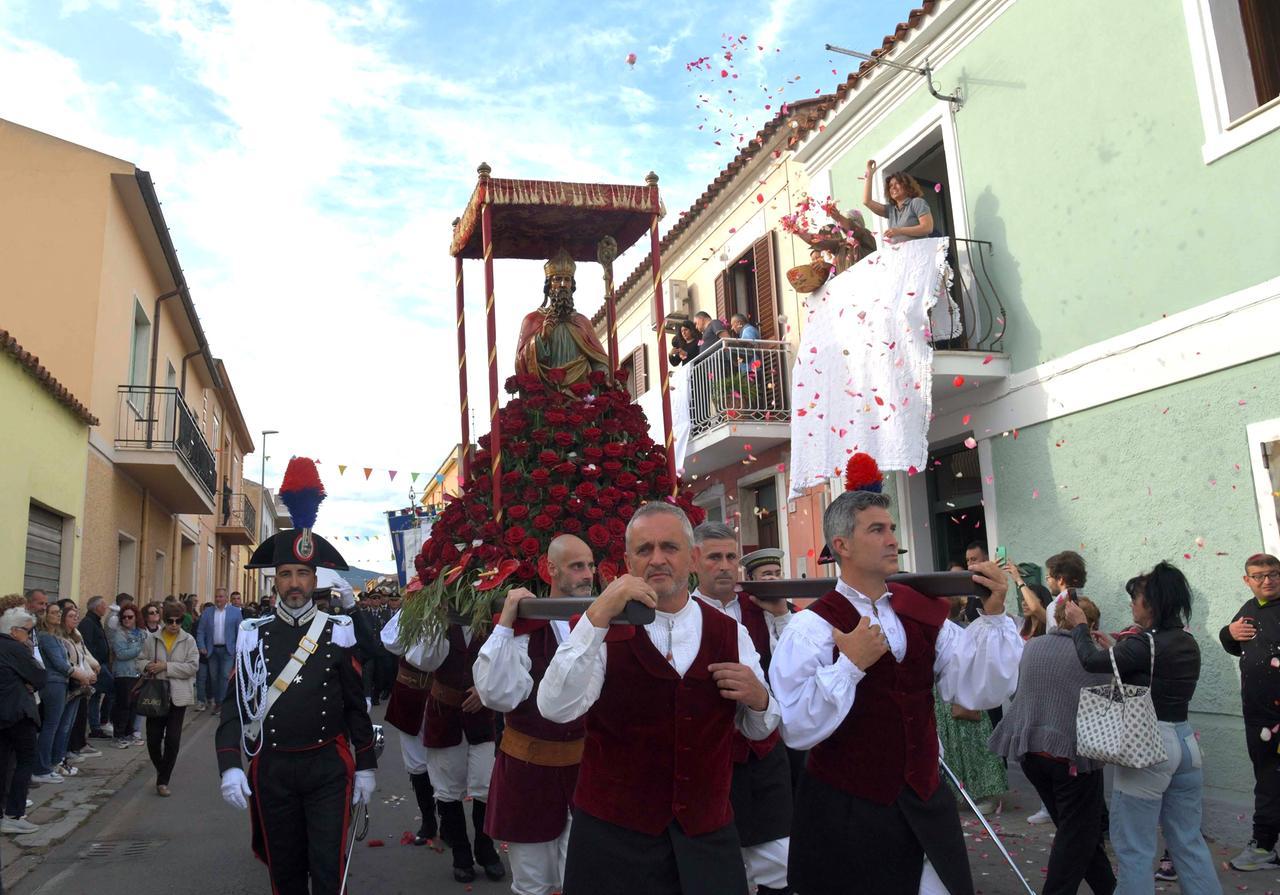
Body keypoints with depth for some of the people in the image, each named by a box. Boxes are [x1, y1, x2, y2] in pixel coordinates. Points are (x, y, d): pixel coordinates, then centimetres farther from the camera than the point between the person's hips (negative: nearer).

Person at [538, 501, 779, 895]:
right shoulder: (605, 630, -8)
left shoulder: (729, 633, 1)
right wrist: (597, 615, -30)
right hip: (613, 832, -2)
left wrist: (758, 699, -12)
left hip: (708, 833, 3)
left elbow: (758, 728, 11)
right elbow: (556, 708, -23)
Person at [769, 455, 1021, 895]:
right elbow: (796, 729, -20)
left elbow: (979, 692, -2)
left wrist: (993, 616, -12)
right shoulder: (812, 627, -13)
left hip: (926, 807, 5)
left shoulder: (924, 611, 2)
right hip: (846, 816, -4)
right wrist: (850, 665, -25)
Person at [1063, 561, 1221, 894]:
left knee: (1134, 847, 2)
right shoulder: (1188, 642, 6)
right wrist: (1120, 646, 15)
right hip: (1184, 741, 8)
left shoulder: (1146, 644, -18)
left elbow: (1091, 661, -12)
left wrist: (1079, 625, 3)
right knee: (1188, 840, 17)